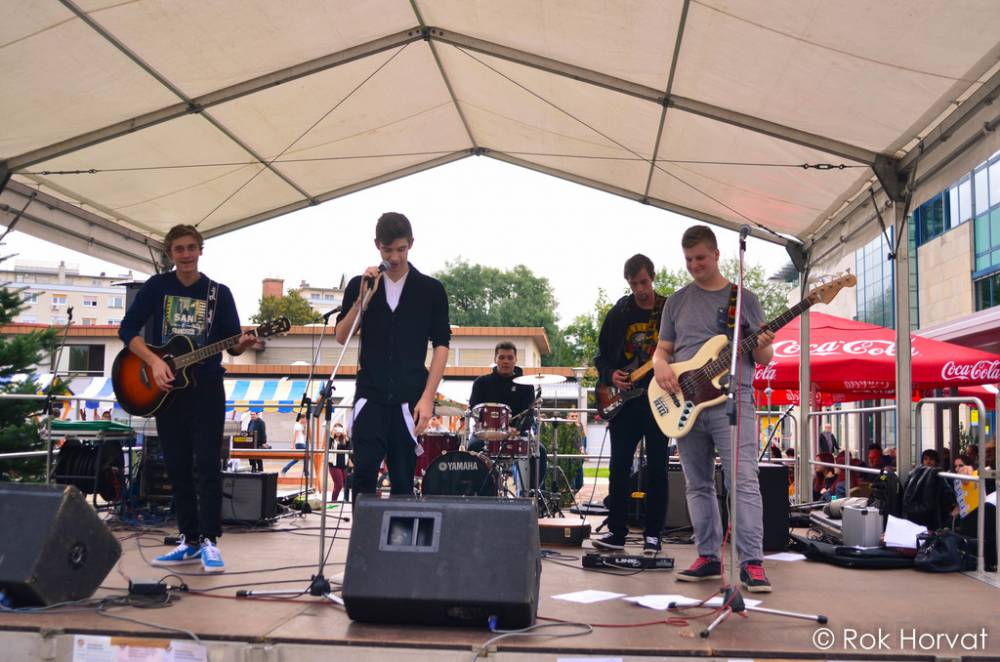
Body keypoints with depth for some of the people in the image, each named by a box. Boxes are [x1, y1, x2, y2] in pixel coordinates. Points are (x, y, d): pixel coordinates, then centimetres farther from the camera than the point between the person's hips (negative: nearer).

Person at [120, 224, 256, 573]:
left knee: (207, 465, -6)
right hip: (165, 388, 2)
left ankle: (209, 540, -2)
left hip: (206, 388, -2)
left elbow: (231, 343, 1)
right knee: (177, 467, 6)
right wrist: (154, 361, -15)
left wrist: (243, 343, -23)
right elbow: (127, 329, -1)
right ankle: (189, 539, 15)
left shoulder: (219, 292, 2)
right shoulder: (157, 286, 3)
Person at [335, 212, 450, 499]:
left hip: (410, 398, -1)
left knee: (403, 479, 4)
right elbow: (342, 337, 2)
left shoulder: (430, 289, 3)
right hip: (370, 395, 1)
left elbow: (441, 345, 1)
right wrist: (363, 297, -11)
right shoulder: (360, 284, 8)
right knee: (364, 472, -7)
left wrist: (428, 397, -8)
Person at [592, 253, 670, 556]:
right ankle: (616, 532, 10)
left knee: (657, 468, 2)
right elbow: (601, 356, 11)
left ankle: (652, 535, 10)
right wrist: (610, 375, -9)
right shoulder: (618, 313, 7)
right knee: (619, 468, 2)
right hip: (624, 400, 2)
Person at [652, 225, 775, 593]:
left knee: (743, 481, -13)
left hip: (731, 400, -3)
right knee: (698, 486, 8)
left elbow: (763, 358, 8)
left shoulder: (745, 298, 7)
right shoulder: (677, 301, 14)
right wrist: (661, 366, -7)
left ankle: (751, 563, -11)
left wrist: (763, 348, -16)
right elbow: (662, 350, 16)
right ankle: (708, 557, 17)